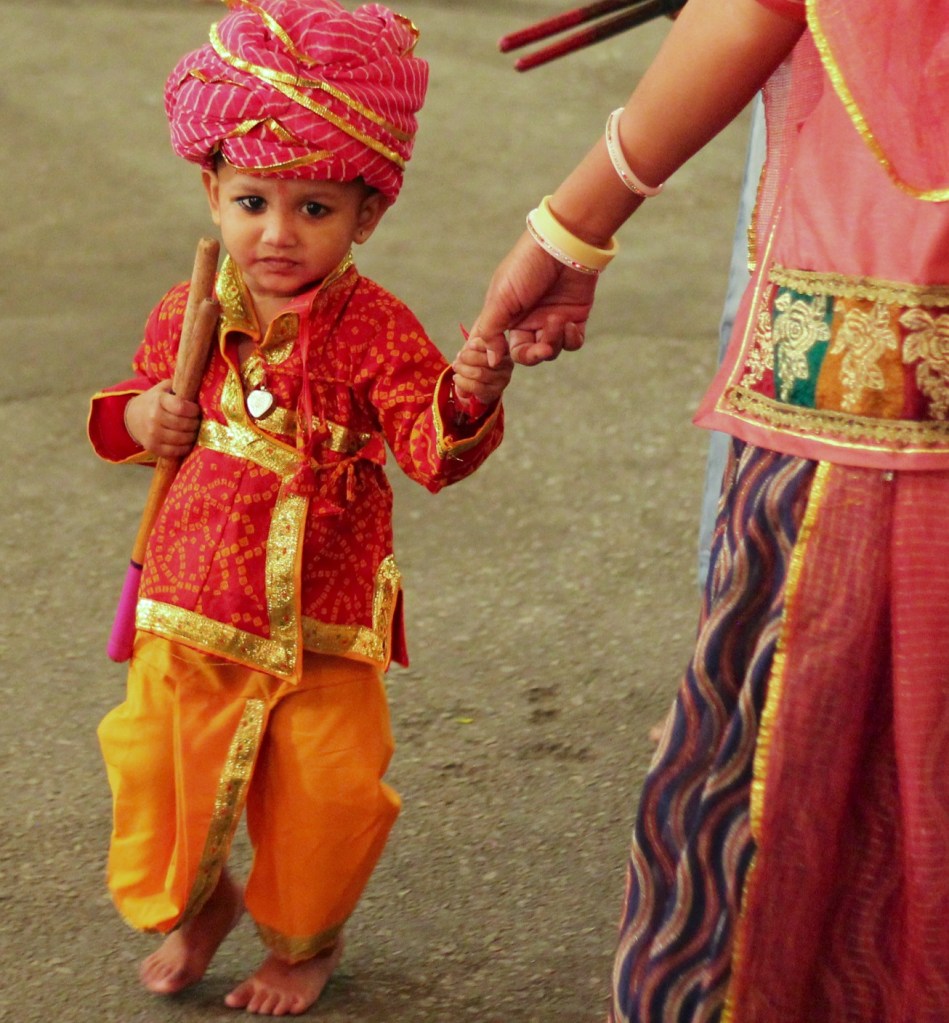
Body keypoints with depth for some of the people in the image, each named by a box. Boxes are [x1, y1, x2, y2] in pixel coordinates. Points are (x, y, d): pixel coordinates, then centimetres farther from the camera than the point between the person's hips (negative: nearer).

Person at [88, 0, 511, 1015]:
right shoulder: (188, 316, -1)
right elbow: (142, 394, 18)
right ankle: (195, 904, 41)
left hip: (321, 622, -3)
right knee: (163, 770, 12)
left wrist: (467, 401, -42)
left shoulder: (376, 331, -13)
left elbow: (431, 453, -22)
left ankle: (304, 937, 33)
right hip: (192, 606, 3)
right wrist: (136, 417, -5)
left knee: (323, 791, 5)